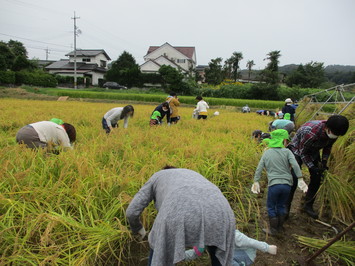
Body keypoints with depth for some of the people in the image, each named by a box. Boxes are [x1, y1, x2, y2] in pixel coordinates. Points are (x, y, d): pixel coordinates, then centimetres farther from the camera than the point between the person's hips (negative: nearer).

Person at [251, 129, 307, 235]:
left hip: (273, 185, -1)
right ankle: (280, 227, 32)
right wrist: (300, 179, -8)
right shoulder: (286, 151, 2)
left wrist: (256, 182, 10)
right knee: (281, 205, 20)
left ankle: (273, 230, 21)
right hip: (287, 184, 1)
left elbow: (259, 168, 5)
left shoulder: (266, 153, 6)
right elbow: (295, 165, -10)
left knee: (271, 207, 13)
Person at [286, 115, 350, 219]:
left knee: (317, 179, 1)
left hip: (313, 152, 7)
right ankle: (286, 207, -5)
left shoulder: (334, 132, -18)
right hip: (298, 150, -6)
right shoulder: (310, 132, -40)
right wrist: (312, 167, -24)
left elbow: (328, 147, 4)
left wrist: (324, 162, -4)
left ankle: (308, 206, 18)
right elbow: (302, 152, -24)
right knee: (294, 179, -16)